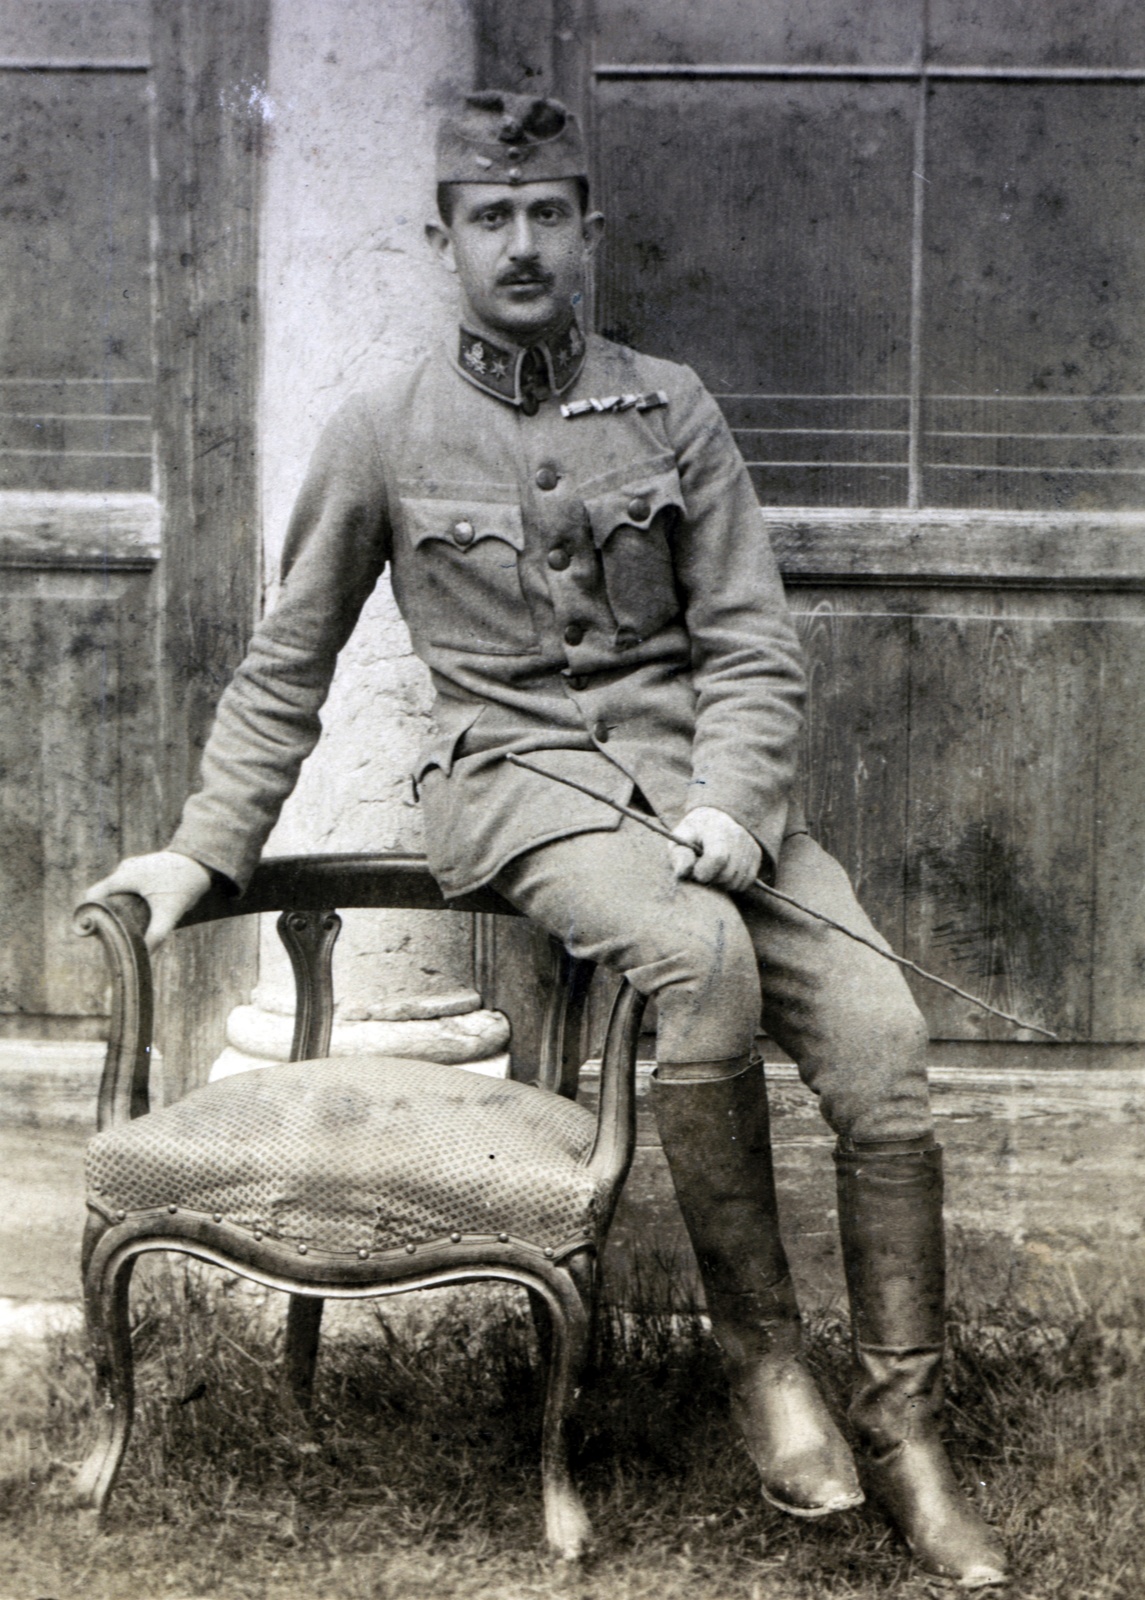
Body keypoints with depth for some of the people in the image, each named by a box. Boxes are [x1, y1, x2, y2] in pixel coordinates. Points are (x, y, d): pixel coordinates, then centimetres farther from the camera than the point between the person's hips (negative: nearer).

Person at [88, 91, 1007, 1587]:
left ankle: (904, 1424, -5)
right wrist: (206, 847, 8)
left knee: (881, 1032, -20)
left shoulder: (670, 408, 9)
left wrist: (729, 802, -12)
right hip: (516, 770, -2)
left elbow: (752, 644, 6)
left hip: (696, 762, 3)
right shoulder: (382, 436, 6)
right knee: (701, 952, -34)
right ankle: (761, 1354, -16)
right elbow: (286, 669, 13)